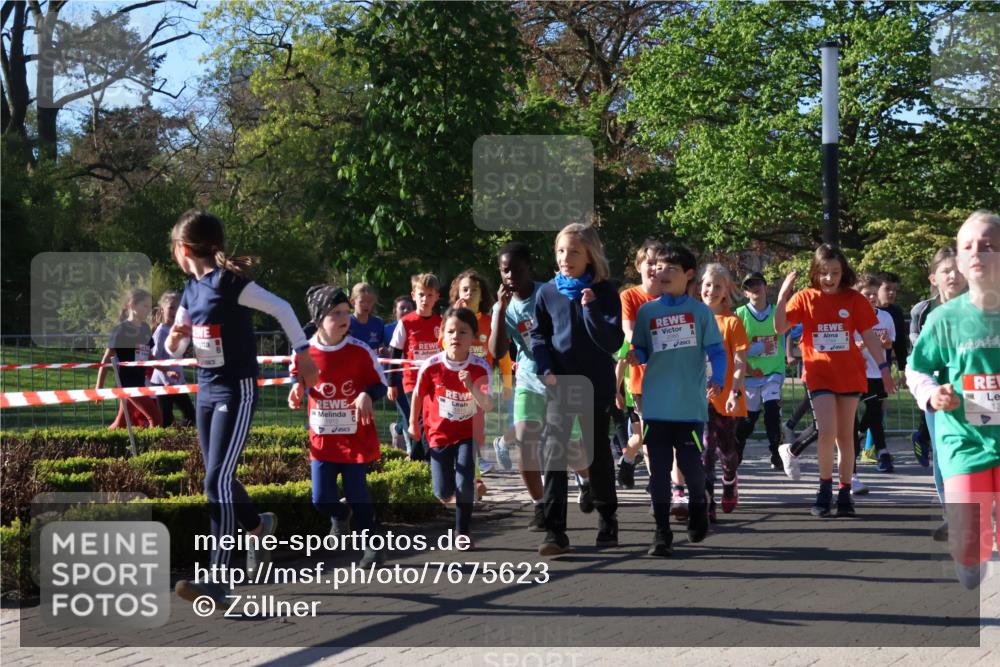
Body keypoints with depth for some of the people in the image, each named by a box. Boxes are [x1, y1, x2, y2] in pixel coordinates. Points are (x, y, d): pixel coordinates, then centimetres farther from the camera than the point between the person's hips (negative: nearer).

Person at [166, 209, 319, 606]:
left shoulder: (230, 282, -14)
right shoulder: (192, 289, 9)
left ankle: (218, 580, -17)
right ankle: (259, 525, 43)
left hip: (236, 391, -8)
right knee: (219, 478, 16)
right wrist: (175, 338, -8)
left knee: (218, 479, -15)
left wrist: (303, 355, -7)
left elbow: (281, 309, -10)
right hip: (206, 391, 8)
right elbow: (174, 350, 15)